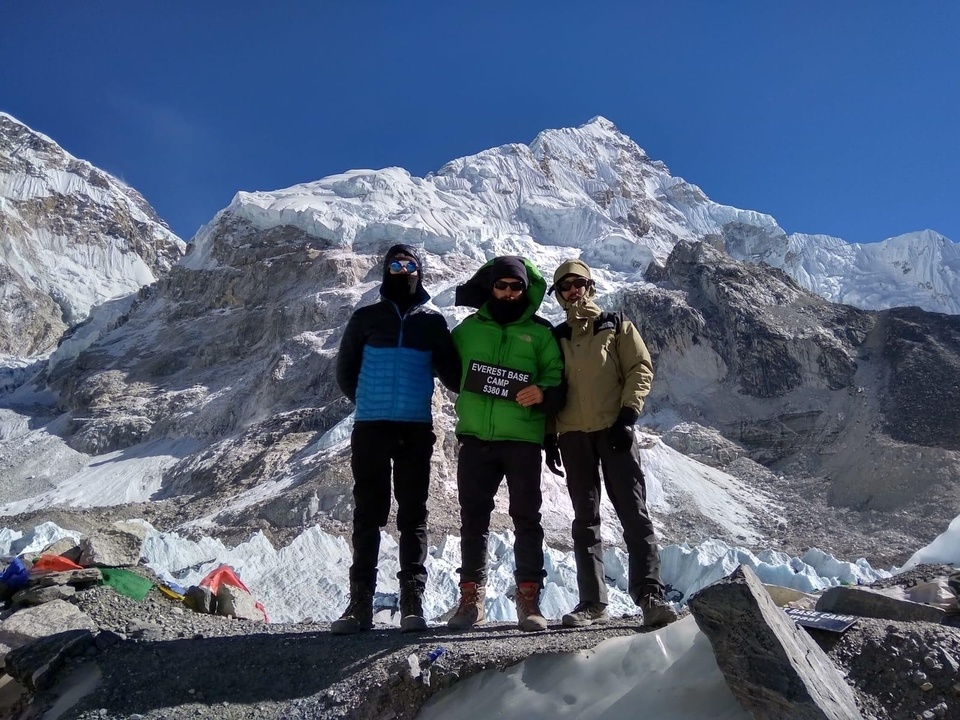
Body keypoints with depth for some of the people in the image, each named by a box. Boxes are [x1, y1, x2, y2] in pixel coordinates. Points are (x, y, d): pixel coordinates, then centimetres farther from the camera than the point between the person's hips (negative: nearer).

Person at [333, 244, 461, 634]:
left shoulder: (432, 321, 10)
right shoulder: (366, 318, 9)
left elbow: (451, 371, 16)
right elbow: (345, 371, 16)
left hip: (416, 429, 0)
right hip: (370, 427, 0)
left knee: (413, 515, 2)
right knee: (367, 514, 2)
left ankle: (412, 601, 6)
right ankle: (360, 602, 7)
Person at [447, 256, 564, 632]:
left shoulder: (540, 332, 4)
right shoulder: (469, 328, 10)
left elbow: (557, 378, -1)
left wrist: (544, 393, -20)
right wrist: (470, 398, 10)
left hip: (522, 439, -2)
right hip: (475, 438, 2)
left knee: (526, 518, 2)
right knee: (473, 517, 6)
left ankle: (529, 598, 10)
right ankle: (471, 597, 16)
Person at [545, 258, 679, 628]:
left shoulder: (616, 326, 9)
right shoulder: (556, 337, 16)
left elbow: (641, 368, 1)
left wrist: (627, 415, -11)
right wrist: (548, 436, 6)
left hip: (613, 430, -3)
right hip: (572, 435, 3)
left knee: (634, 512, -8)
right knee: (585, 519, 4)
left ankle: (650, 595, -7)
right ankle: (592, 603, 8)